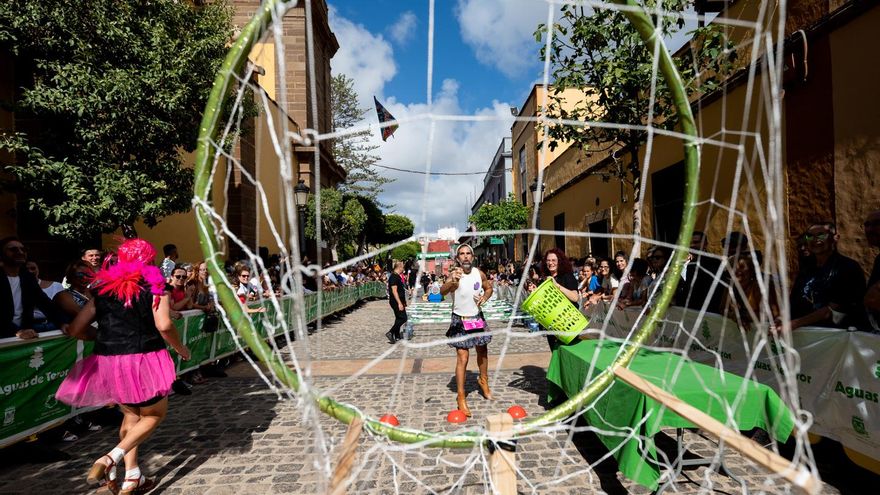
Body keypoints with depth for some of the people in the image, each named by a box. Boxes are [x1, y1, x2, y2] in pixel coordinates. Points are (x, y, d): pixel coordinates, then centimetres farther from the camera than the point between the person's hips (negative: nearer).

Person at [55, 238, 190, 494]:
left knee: (131, 414, 25)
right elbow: (163, 325, -17)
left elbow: (75, 329, 9)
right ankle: (110, 458, -5)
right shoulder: (153, 284, -3)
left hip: (108, 362, 5)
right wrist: (181, 349, -1)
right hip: (143, 359, -5)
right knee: (155, 414, 16)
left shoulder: (103, 288, 11)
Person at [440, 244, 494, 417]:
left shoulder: (479, 273, -7)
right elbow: (443, 292, -39)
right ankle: (461, 398, 2)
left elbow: (489, 288, 11)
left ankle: (483, 380, 47)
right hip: (460, 320, -5)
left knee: (482, 350, 21)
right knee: (462, 358, -9)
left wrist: (484, 298, -10)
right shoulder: (454, 274, -21)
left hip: (477, 318, 5)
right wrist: (452, 281, -60)